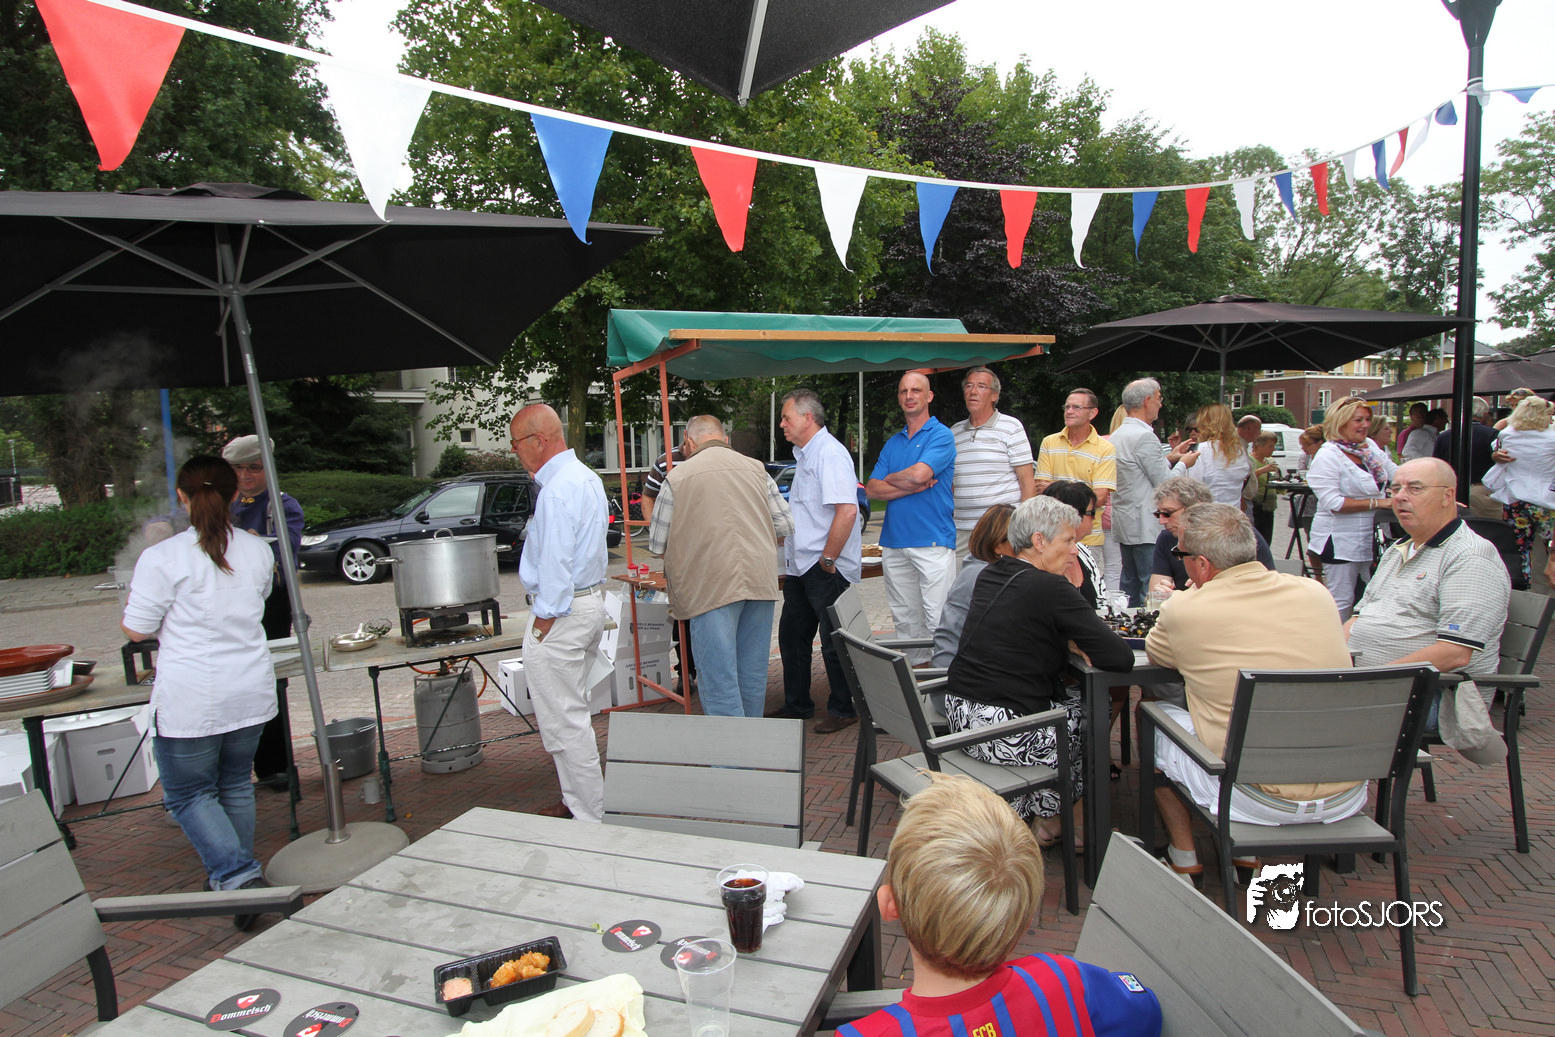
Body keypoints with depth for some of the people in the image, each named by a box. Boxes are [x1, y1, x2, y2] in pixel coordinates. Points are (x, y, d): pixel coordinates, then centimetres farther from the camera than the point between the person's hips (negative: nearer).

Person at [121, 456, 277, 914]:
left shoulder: (162, 557, -13)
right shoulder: (258, 551, 1)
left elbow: (136, 629, -6)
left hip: (190, 699, -5)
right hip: (251, 692, 5)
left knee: (188, 793, 11)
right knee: (235, 784, 20)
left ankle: (237, 875, -2)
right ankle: (237, 873, 29)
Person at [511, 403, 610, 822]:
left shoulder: (557, 491, -20)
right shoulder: (586, 477, 12)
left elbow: (555, 564, -23)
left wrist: (543, 623, -18)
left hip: (561, 613, -11)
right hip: (591, 600, 11)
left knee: (564, 722, -2)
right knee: (572, 715, 20)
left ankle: (590, 816, 7)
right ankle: (578, 801, 31)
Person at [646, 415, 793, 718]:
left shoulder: (678, 477, 1)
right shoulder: (756, 469, 10)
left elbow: (656, 544, 5)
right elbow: (786, 526, 13)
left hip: (712, 587, -4)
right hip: (760, 580, 4)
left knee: (719, 680, 0)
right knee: (753, 675, 16)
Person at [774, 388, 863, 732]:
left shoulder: (830, 453, -16)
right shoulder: (804, 455, 16)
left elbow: (846, 510, -26)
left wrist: (828, 559, -22)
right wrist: (782, 537, 24)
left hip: (826, 570, -10)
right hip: (800, 567, 10)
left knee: (833, 642, 2)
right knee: (791, 636, 16)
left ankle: (843, 710, 16)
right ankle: (796, 706, 29)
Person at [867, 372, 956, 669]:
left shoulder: (941, 436, -1)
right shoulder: (892, 443, 17)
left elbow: (919, 473, -18)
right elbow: (872, 489, 7)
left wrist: (889, 478, 2)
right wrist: (911, 487, -8)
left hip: (933, 541, -6)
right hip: (894, 541, 6)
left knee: (937, 619, -7)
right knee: (904, 619, 11)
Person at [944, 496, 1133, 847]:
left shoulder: (989, 575, 7)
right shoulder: (1051, 589, -15)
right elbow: (1121, 659, -16)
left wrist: (1069, 634, 10)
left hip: (959, 713, 7)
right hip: (1004, 734, -7)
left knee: (1069, 694, 23)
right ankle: (1048, 820, 32)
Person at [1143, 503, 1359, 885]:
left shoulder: (1185, 609, -13)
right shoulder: (1315, 592, 1)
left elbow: (1154, 651, 11)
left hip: (1266, 800, -5)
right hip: (1348, 796, 6)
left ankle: (1184, 861, 25)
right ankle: (1249, 851, 34)